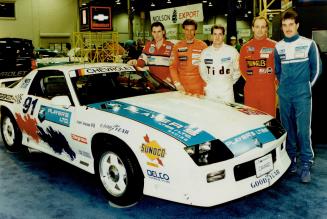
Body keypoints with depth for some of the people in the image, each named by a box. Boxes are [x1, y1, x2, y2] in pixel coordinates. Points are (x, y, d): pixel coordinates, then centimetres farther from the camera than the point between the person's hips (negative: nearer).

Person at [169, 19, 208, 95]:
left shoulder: (202, 45, 2)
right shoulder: (177, 46, 7)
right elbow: (173, 67, 5)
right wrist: (177, 83, -6)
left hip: (198, 87, -1)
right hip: (182, 87, 1)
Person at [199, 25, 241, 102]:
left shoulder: (232, 51, -4)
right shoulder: (205, 52, 3)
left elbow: (237, 70, 4)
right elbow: (202, 71, 14)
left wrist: (230, 82, 5)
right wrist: (208, 82, 10)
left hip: (227, 90, -2)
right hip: (210, 90, 2)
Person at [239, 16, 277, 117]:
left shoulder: (274, 46, 0)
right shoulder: (246, 47, 9)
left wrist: (274, 80, 2)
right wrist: (249, 79, 10)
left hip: (268, 89, -2)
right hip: (250, 90, 3)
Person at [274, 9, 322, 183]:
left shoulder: (308, 44, 0)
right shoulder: (278, 47, 8)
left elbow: (316, 68, 5)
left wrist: (307, 86, 6)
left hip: (302, 95, -3)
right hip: (284, 95, 3)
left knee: (303, 129, -6)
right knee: (287, 128, 9)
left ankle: (306, 165, 3)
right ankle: (290, 159, 23)